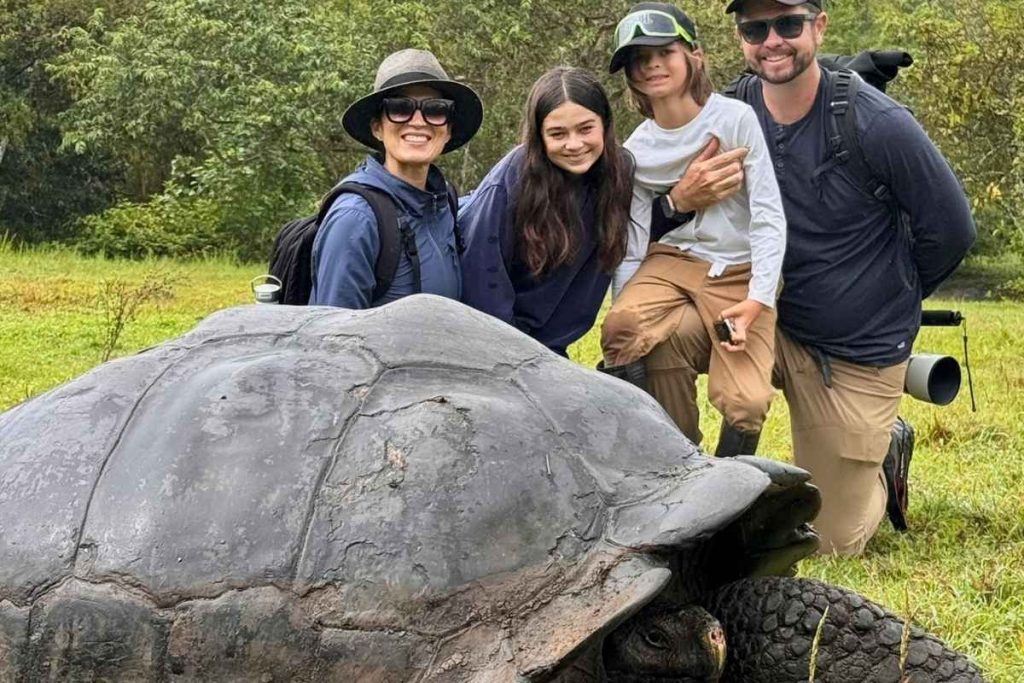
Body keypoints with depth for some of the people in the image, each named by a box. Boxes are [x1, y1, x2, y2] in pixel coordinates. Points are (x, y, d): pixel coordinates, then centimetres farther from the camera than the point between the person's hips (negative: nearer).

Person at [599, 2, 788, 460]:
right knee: (622, 328, -30)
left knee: (746, 402, -23)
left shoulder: (736, 119, -9)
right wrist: (626, 315, -10)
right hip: (673, 262, 3)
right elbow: (631, 243, 2)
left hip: (742, 273, -2)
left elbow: (769, 216, -10)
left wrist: (757, 301, -19)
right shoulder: (634, 151, 2)